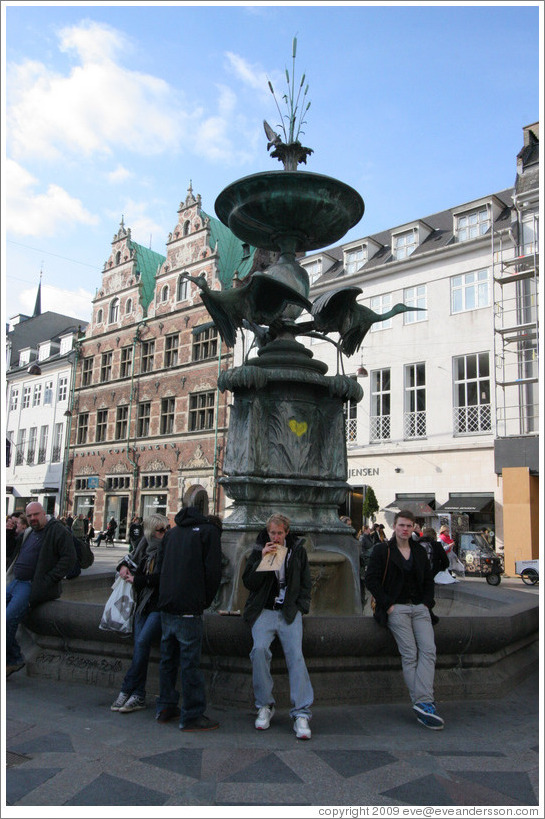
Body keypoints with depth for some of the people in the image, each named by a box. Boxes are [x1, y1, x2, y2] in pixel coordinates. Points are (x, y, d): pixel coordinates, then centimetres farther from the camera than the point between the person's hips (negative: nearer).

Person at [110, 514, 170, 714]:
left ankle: (127, 690, -5)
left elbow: (163, 578, -17)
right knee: (139, 644, -1)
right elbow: (132, 559, 30)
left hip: (160, 606, -6)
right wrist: (124, 566, 7)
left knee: (142, 641, -18)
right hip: (143, 603, 6)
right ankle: (138, 696, 6)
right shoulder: (144, 546, 10)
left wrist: (137, 579, -7)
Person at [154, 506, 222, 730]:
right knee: (190, 662, 0)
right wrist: (205, 601, 2)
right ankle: (192, 716, 7)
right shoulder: (208, 530, -4)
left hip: (166, 605, 7)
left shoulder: (171, 532, 15)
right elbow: (213, 571, -10)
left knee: (168, 658, 16)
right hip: (189, 610, -7)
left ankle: (165, 707, 26)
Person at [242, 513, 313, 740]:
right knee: (259, 649, -23)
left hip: (290, 612, 0)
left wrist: (300, 607, 3)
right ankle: (264, 706, -8)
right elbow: (249, 583, 2)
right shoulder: (259, 551, 8)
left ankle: (301, 713, -13)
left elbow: (306, 583, 16)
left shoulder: (298, 551, 12)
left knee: (295, 656, -17)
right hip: (264, 611, 0)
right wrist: (262, 560, -10)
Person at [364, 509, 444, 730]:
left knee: (429, 650, -14)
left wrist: (427, 602, 6)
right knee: (409, 654, -12)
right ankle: (421, 705, -10)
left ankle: (423, 703, -19)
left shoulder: (420, 551, 16)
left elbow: (429, 579, 22)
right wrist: (387, 604, -10)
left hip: (419, 607, 4)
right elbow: (371, 579, -4)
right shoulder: (382, 550, 2)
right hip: (396, 608, -4)